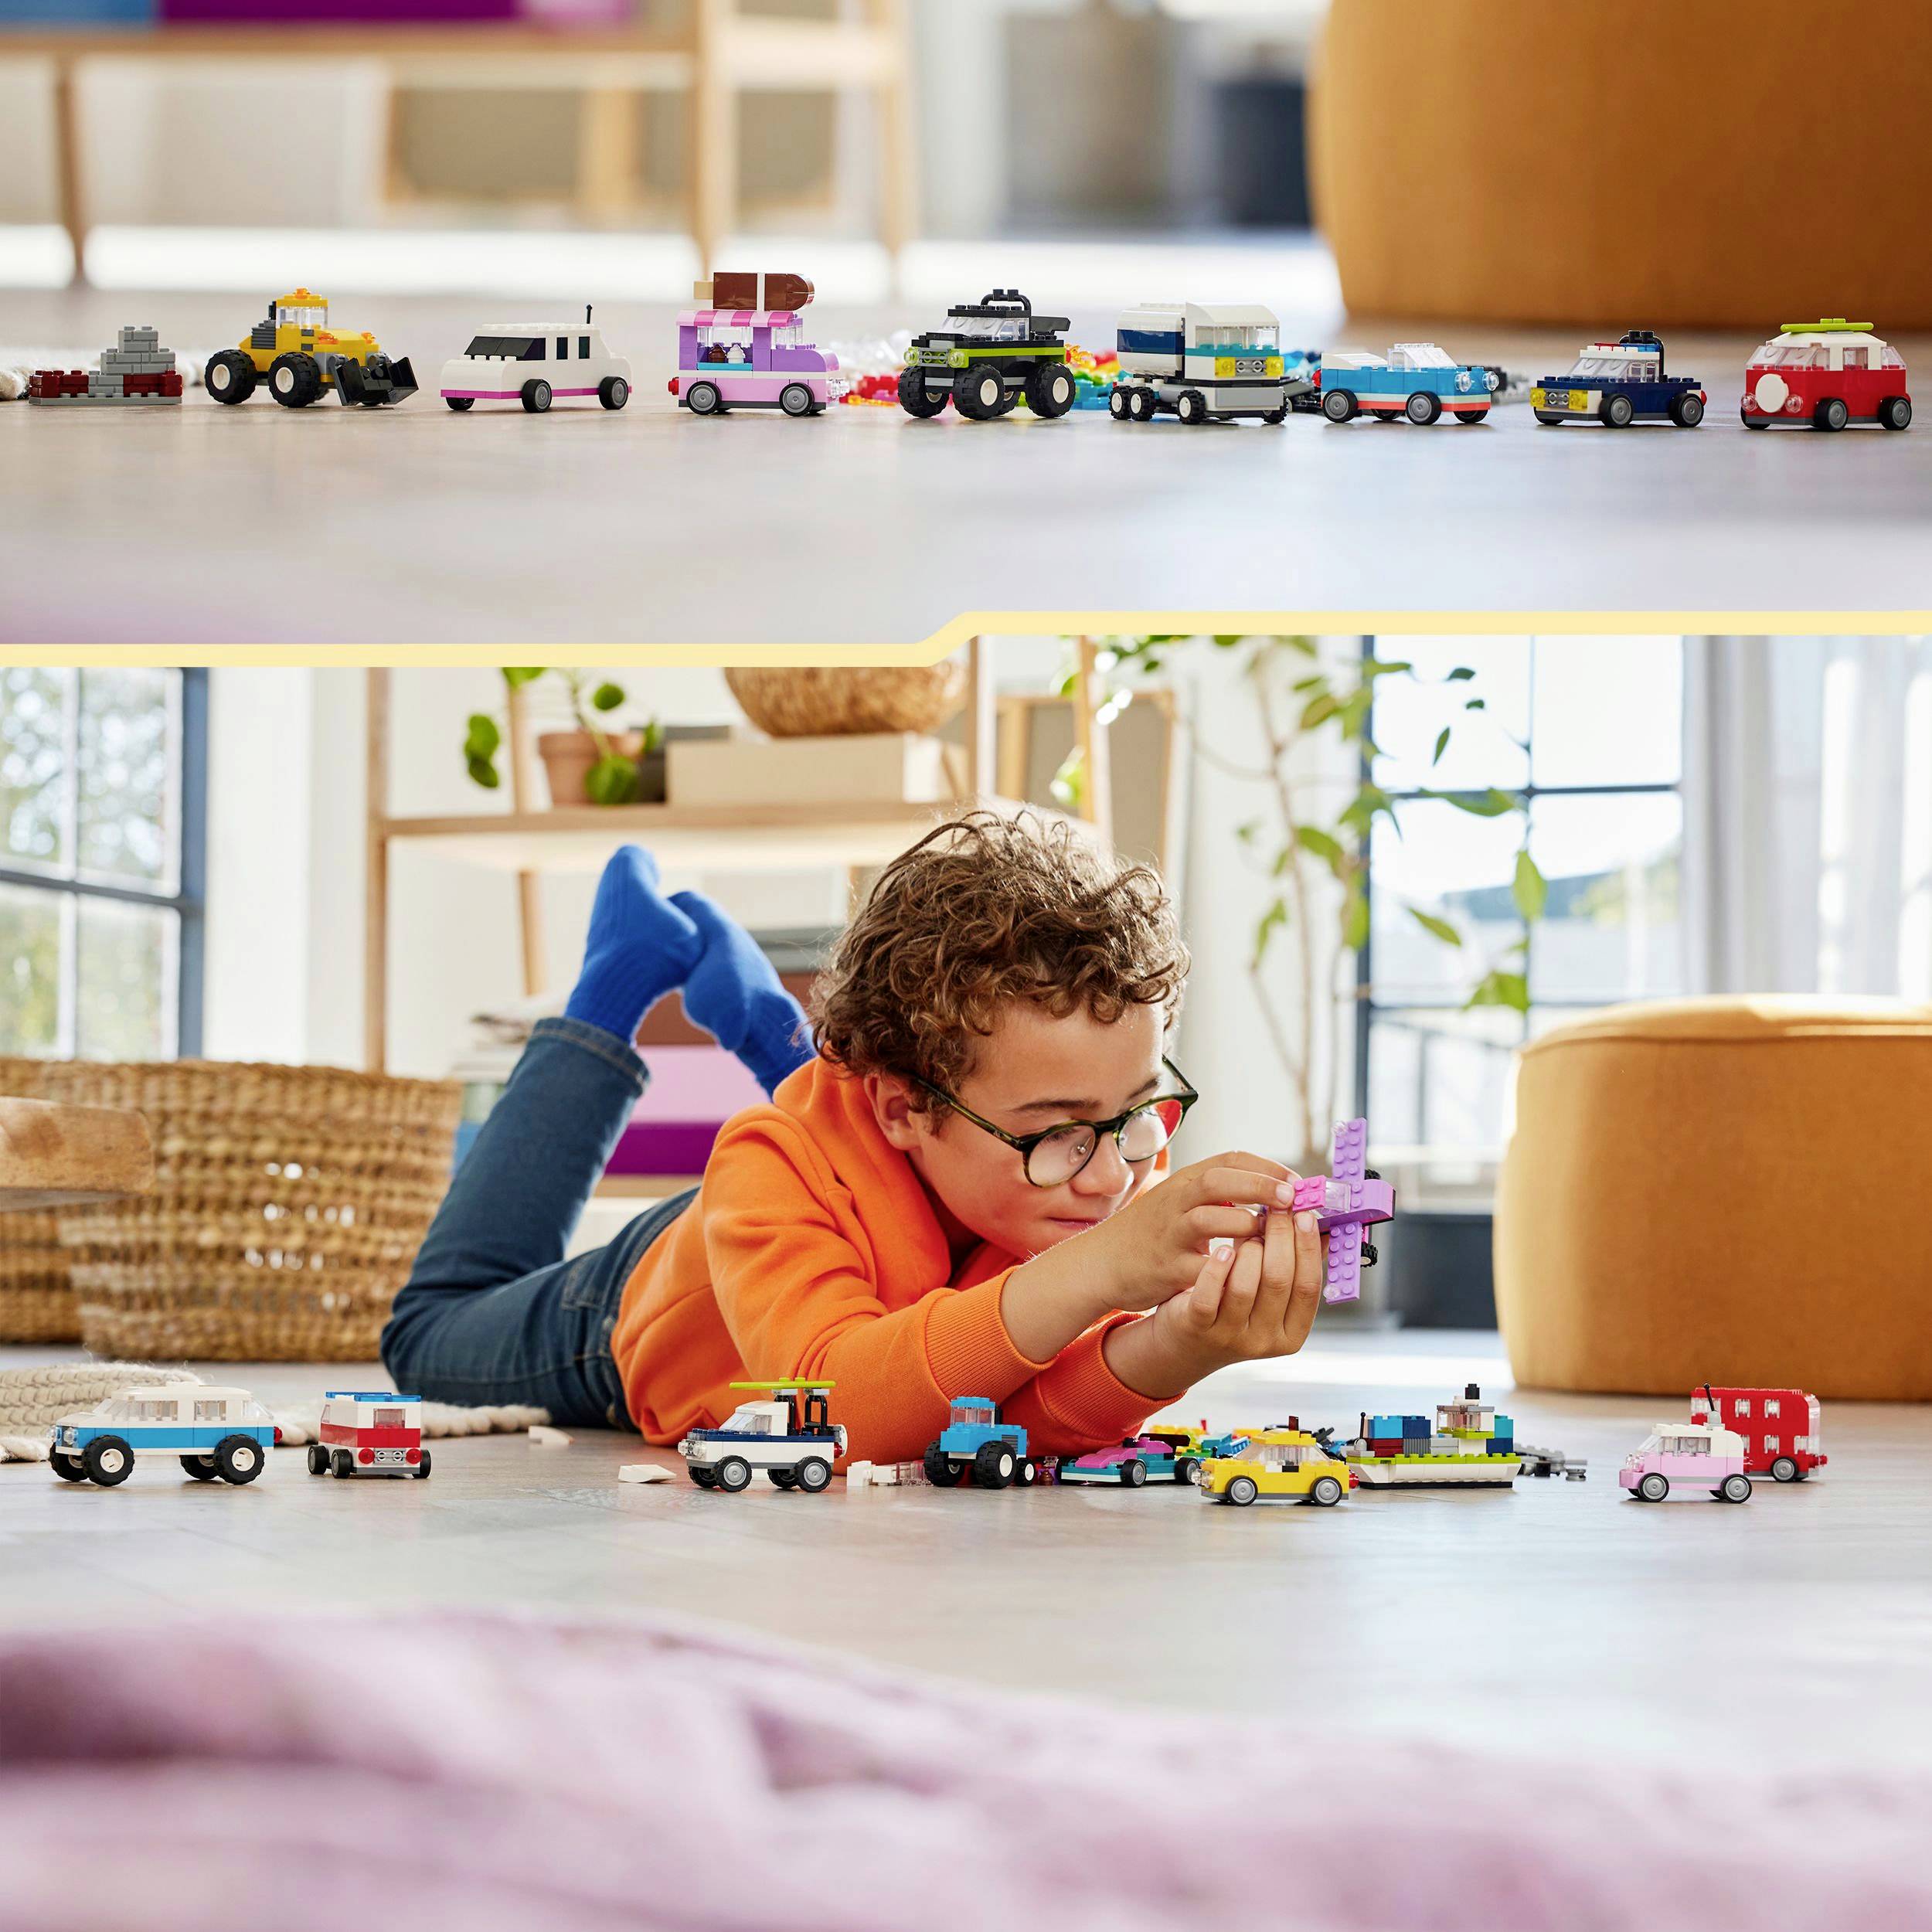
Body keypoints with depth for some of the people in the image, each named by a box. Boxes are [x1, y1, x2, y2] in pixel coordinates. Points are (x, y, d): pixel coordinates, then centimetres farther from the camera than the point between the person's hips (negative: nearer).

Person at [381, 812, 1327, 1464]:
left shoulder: (1120, 1168, -40)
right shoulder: (781, 1170, -51)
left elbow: (1037, 1414, -50)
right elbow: (835, 1401, -67)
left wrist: (1177, 1347, -73)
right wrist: (1092, 1274, -78)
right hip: (639, 1311, -3)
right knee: (437, 1331, 29)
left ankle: (759, 1015, 38)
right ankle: (619, 985, 31)